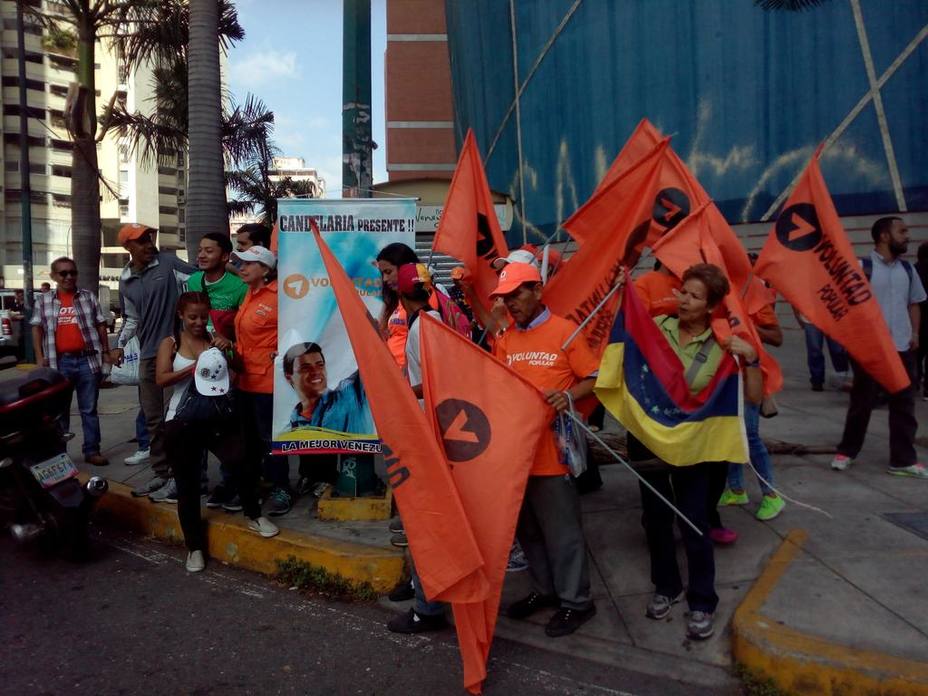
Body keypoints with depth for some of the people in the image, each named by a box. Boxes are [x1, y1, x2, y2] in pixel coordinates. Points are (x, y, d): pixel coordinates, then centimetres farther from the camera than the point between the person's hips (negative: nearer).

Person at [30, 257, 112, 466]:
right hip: (59, 362, 0)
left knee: (89, 409, 6)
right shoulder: (43, 300, 6)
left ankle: (92, 450, 12)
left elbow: (101, 325, 9)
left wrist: (106, 352, 5)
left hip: (87, 360, 0)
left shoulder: (88, 297, 7)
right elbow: (37, 329, 6)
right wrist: (39, 357, -3)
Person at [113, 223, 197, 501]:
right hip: (148, 354, 6)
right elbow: (132, 318, 20)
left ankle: (179, 476, 8)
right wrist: (120, 345, 11)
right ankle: (161, 473, 26)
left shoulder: (167, 262, -4)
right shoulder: (125, 281, 12)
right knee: (153, 418, 13)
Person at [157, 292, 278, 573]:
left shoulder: (216, 340, 6)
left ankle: (253, 516, 14)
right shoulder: (170, 343, 3)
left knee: (243, 465, -15)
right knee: (187, 483, 7)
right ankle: (194, 547, 21)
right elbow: (161, 379, -11)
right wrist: (195, 368, -19)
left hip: (217, 415, 0)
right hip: (182, 421, 0)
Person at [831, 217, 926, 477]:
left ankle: (902, 460, 17)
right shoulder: (861, 267, -7)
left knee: (903, 404, 7)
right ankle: (847, 451, 21)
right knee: (862, 402, 5)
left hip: (902, 347, 5)